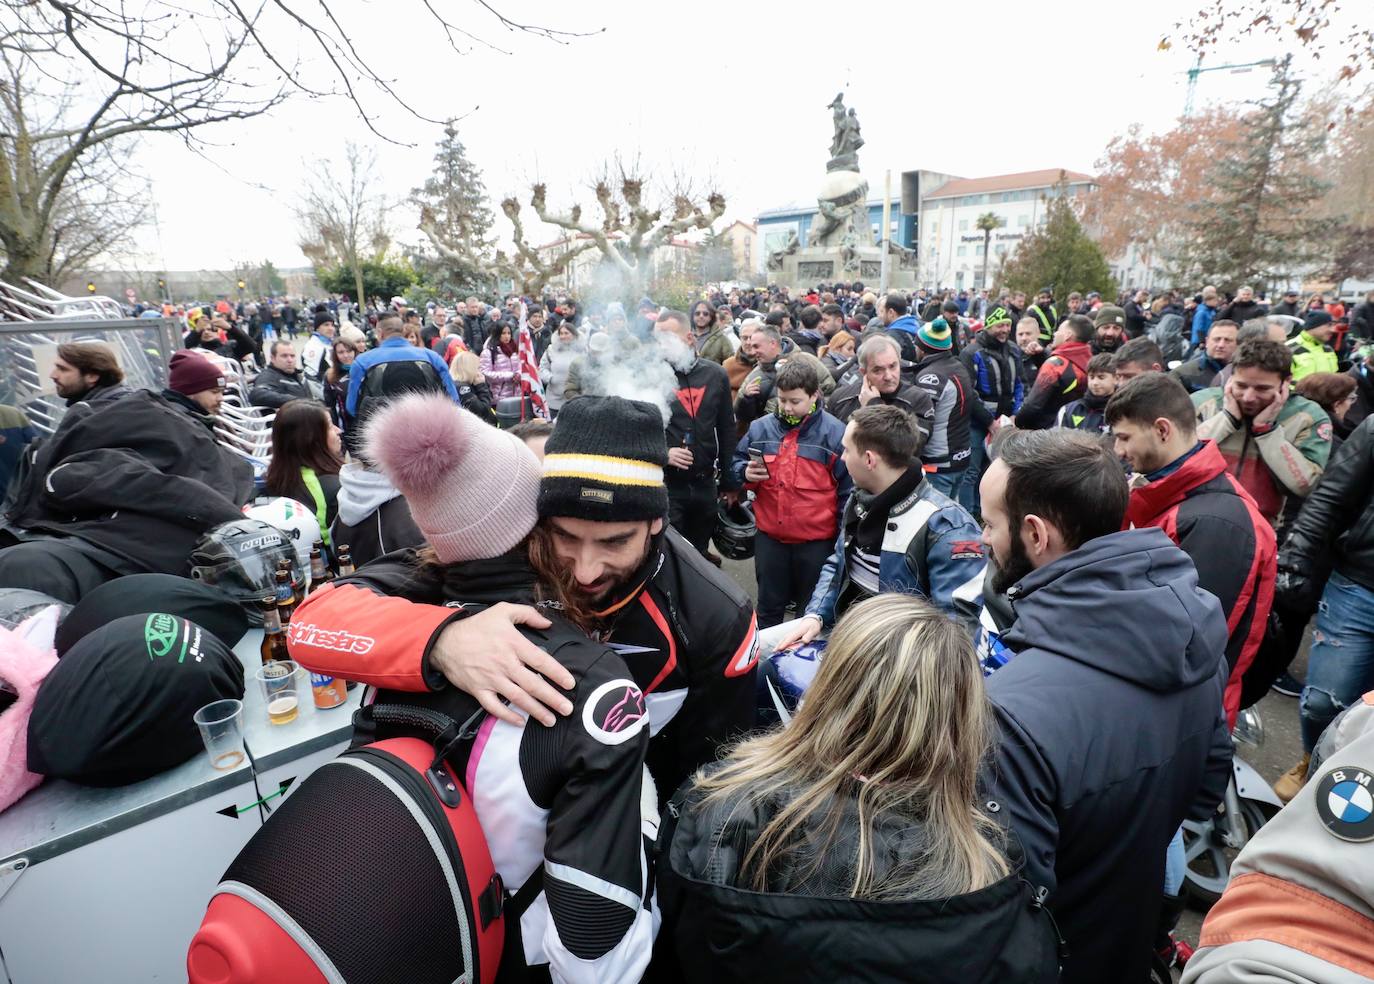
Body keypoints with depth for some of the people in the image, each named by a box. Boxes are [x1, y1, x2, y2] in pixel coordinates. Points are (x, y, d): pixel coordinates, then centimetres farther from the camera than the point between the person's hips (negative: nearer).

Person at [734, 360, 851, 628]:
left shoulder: (835, 433, -8)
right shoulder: (760, 428, 1)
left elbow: (848, 490, -5)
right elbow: (737, 464, 13)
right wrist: (746, 474, -11)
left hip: (816, 541, -3)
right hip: (769, 537, 3)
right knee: (769, 607, 19)